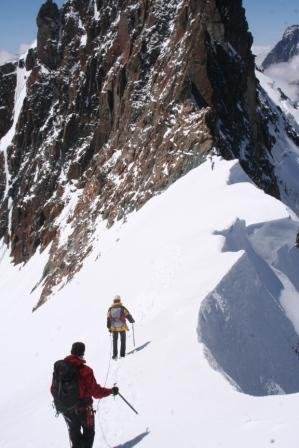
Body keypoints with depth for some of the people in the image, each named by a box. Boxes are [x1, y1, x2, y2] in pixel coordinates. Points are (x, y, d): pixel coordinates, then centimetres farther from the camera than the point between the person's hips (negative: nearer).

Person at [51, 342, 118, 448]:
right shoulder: (85, 370, -25)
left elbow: (54, 390, -1)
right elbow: (96, 392, -22)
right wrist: (111, 391, -6)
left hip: (66, 409, 4)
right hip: (83, 409, -4)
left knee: (74, 432, 27)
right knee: (89, 432, 23)